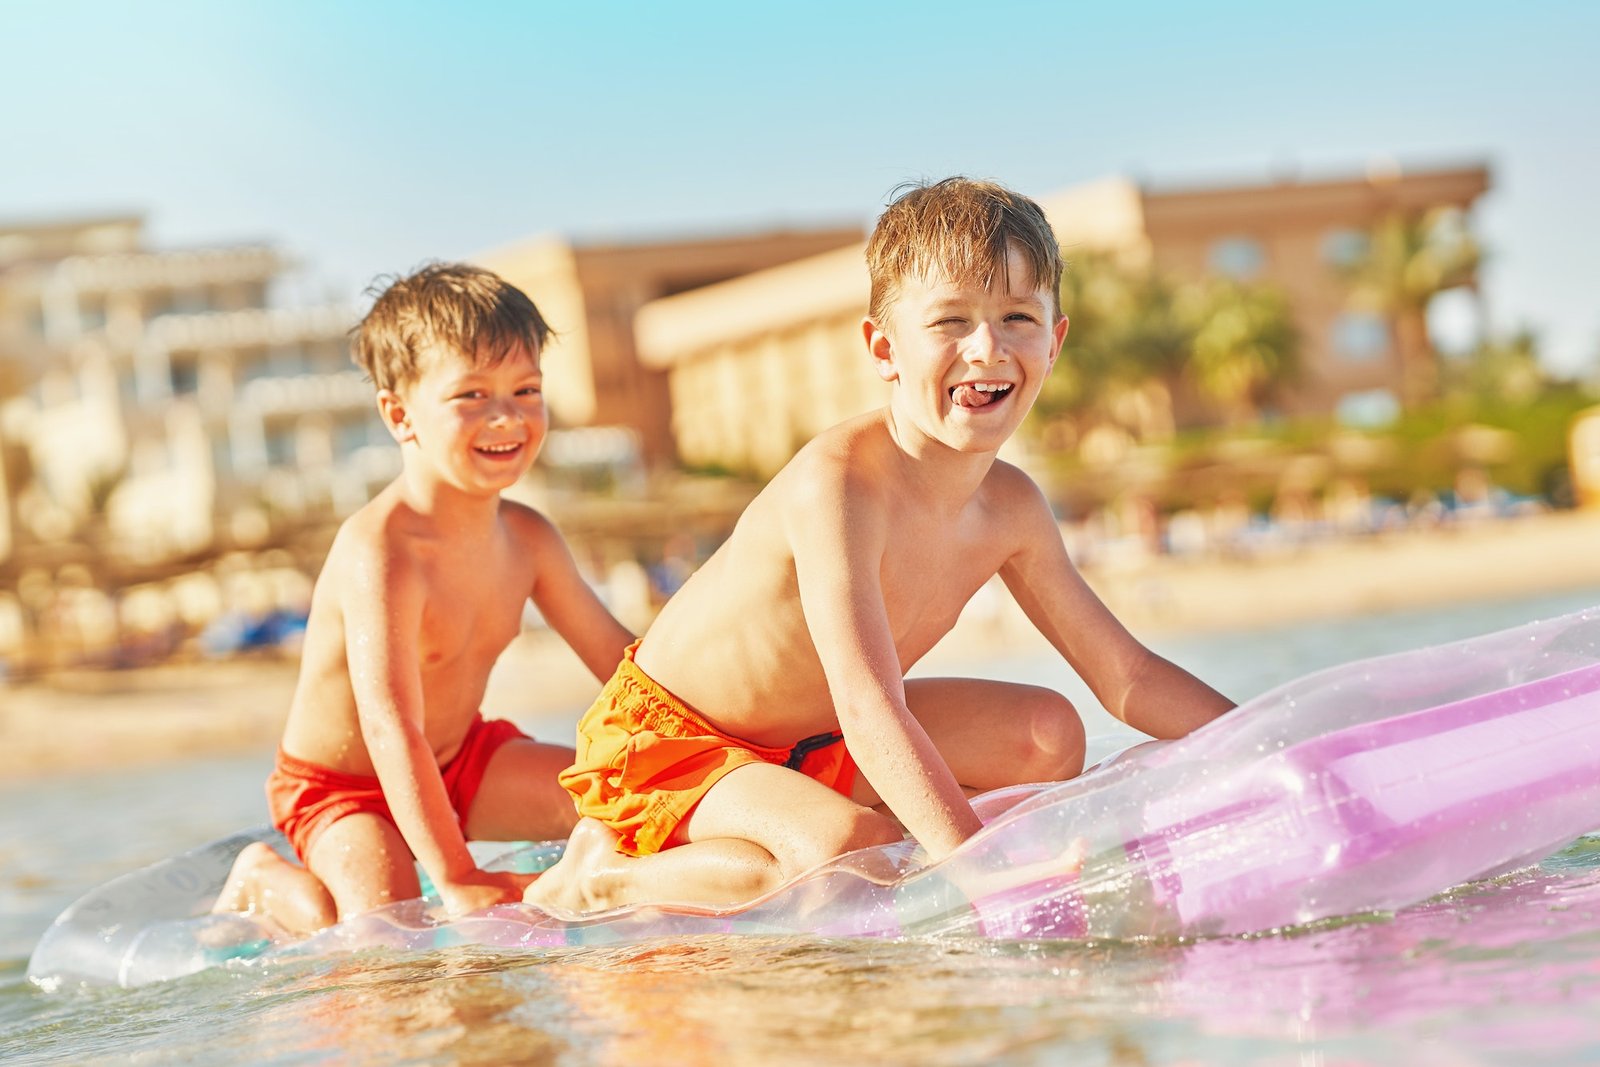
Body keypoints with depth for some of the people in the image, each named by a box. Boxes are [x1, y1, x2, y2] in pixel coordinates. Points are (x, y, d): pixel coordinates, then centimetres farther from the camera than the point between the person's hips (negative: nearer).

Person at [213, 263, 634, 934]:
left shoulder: (526, 538, -7)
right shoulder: (383, 551, -32)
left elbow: (616, 655, 5)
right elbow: (391, 729, -37)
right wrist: (456, 882, -41)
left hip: (462, 758, 7)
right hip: (342, 785, -7)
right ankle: (267, 881, 3)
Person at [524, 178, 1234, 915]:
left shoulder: (1010, 509, -7)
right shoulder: (840, 482, -31)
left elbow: (1126, 676, 2)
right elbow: (871, 711, -39)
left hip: (811, 742, 8)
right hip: (665, 740, -8)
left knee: (1048, 734, 2)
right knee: (848, 854, -34)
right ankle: (603, 877, -11)